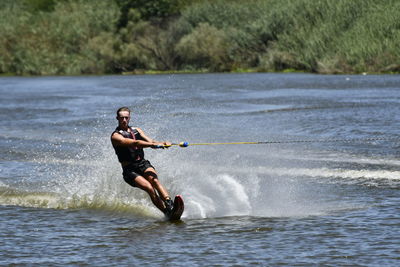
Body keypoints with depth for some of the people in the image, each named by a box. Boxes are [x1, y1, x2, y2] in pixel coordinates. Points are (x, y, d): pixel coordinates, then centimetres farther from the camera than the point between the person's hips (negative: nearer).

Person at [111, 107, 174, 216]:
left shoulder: (136, 130, 18)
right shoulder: (116, 136, -4)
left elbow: (150, 141, 6)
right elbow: (134, 143, -18)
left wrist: (162, 143, -16)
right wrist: (153, 144, -30)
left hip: (143, 164, 4)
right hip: (129, 169, -4)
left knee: (154, 180, -27)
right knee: (149, 188, -24)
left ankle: (170, 206, -41)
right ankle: (167, 213, -28)